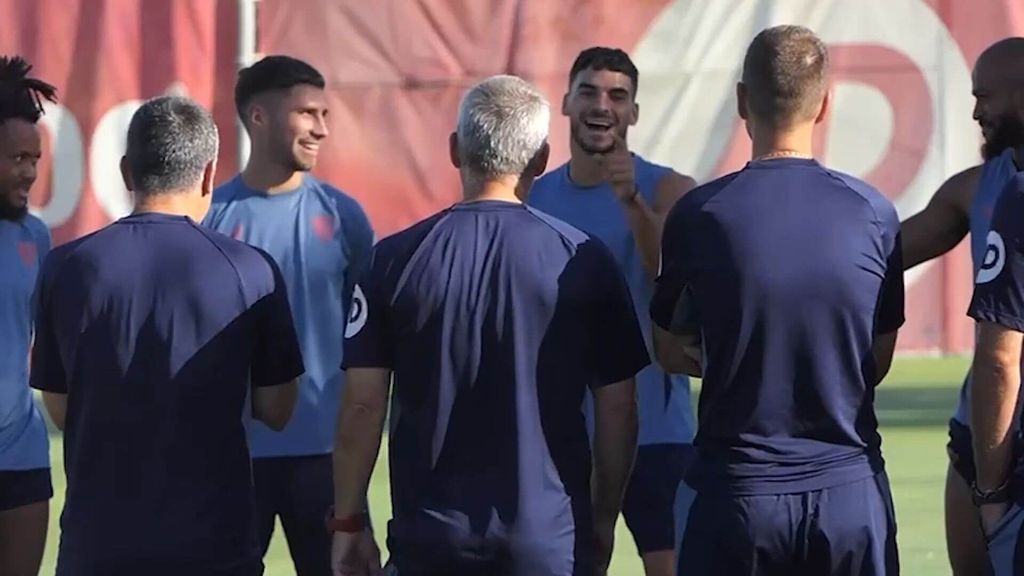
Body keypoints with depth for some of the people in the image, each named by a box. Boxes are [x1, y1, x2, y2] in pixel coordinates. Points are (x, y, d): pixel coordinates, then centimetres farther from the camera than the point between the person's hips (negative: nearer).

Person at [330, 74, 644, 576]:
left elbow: (362, 406, -1)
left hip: (430, 535, 0)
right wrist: (602, 523, 16)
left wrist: (348, 524, 8)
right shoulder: (583, 261, -1)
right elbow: (617, 408, 3)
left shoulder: (395, 259, -1)